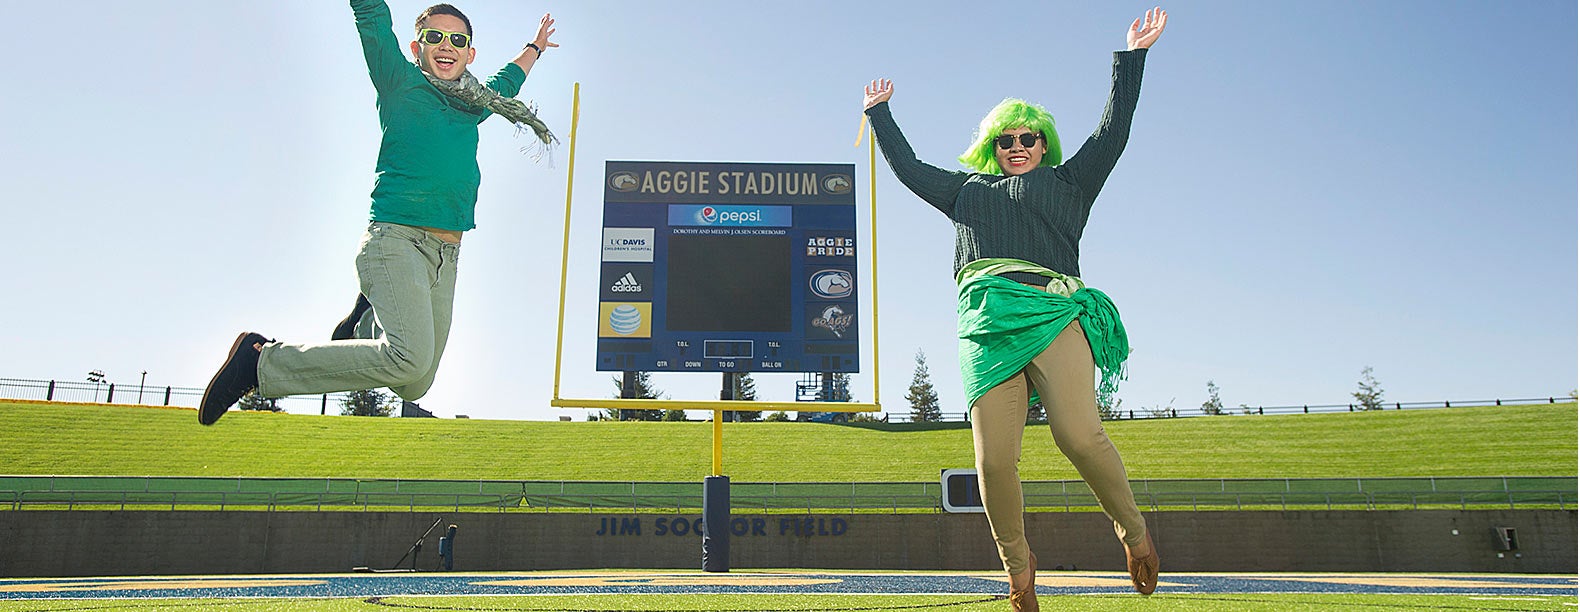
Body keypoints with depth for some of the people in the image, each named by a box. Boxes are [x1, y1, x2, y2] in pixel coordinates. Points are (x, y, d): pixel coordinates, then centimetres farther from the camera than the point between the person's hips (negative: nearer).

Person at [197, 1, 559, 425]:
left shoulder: (473, 106, 22)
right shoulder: (401, 83, 6)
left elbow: (505, 84, 44)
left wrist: (534, 49, 58)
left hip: (446, 258, 7)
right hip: (396, 239, -6)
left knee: (415, 386, 6)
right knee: (409, 359, -28)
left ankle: (367, 321, 34)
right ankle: (262, 360, -10)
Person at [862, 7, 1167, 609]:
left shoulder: (1068, 182, 26)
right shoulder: (968, 190, 32)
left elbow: (1112, 131, 20)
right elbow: (908, 167, 39)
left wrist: (1131, 57, 20)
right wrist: (880, 112, 46)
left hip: (1055, 311, -2)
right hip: (987, 320, 2)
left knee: (1079, 434, -23)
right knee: (993, 459, -11)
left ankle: (1134, 530, 3)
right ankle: (1017, 562, 11)